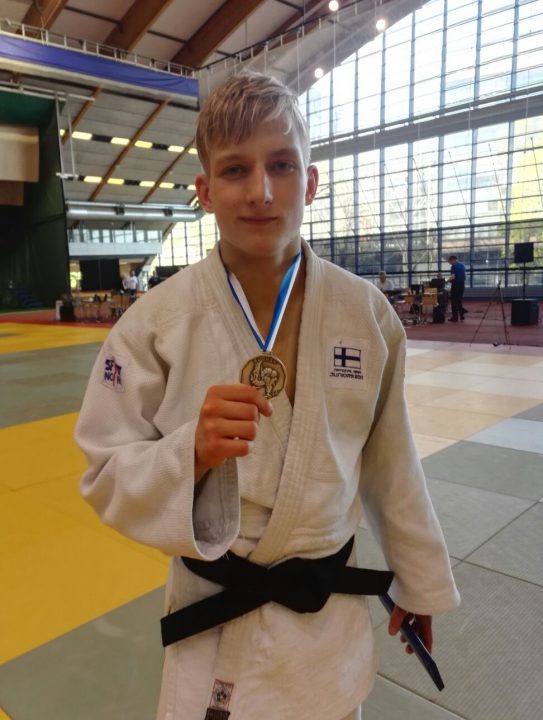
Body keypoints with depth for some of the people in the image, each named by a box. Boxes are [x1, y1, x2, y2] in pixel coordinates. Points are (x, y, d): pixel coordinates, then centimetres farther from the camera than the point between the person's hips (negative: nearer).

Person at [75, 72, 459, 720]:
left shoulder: (368, 315, -10)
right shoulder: (155, 321, -15)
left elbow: (389, 462, 1)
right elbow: (108, 474, -9)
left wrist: (419, 581, 11)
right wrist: (191, 451, -30)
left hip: (332, 614, 2)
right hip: (214, 614, -1)